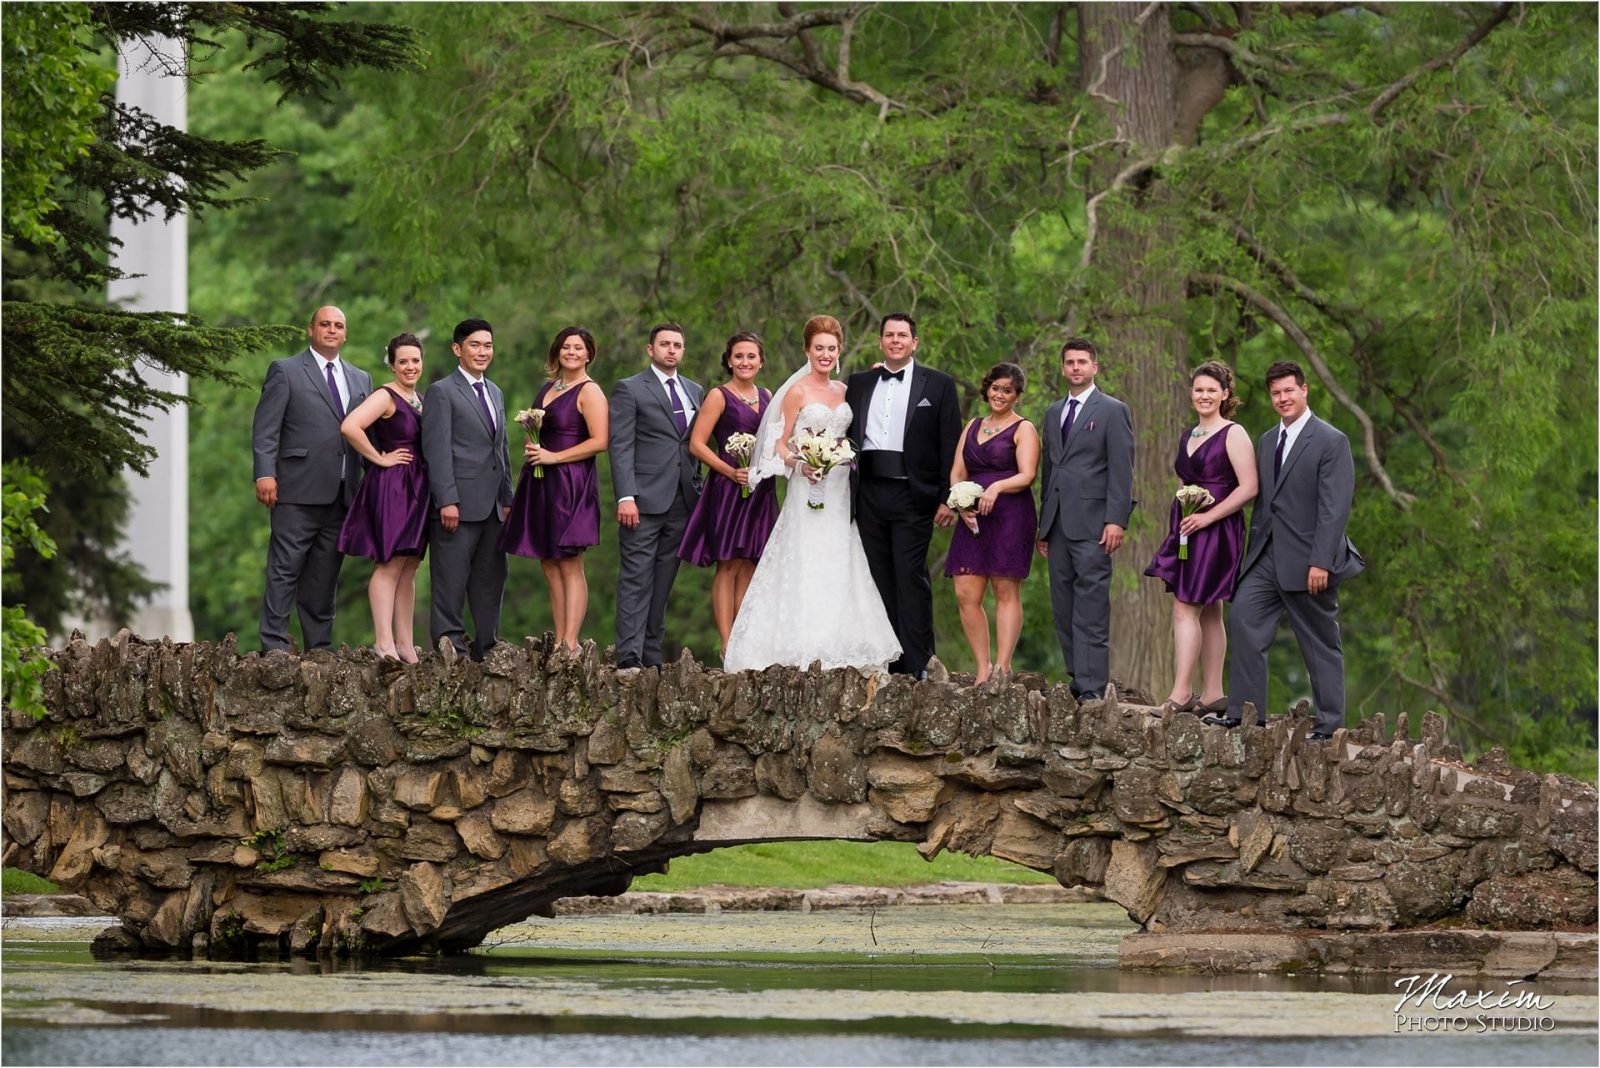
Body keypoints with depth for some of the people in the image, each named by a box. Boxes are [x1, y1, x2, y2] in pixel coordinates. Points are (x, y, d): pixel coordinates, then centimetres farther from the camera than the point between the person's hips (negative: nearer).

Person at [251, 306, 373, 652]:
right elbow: (265, 429, -3)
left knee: (325, 576, 8)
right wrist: (265, 474, -14)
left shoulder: (361, 380, 19)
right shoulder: (285, 371, 3)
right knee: (284, 571, -6)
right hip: (298, 493, -5)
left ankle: (320, 647, 11)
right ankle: (274, 646, -7)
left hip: (342, 494, 5)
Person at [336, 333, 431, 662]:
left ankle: (404, 642, 13)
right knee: (389, 564, -10)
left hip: (416, 490, 9)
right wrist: (379, 458, -17)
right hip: (390, 486, -8)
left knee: (409, 568, 9)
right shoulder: (385, 396, -11)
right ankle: (384, 644, -12)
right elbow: (350, 426, -26)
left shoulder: (420, 399, 15)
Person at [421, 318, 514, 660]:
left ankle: (486, 650, 14)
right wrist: (447, 501, -18)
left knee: (491, 581, 9)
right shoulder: (441, 392, -4)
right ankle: (450, 650, -3)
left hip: (492, 507, 8)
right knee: (451, 583, -4)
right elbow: (437, 450, -11)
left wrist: (507, 498, 17)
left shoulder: (495, 393, 20)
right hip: (459, 505, -8)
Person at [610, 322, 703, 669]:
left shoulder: (693, 391, 17)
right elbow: (620, 447, -7)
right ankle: (629, 656, -11)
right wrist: (626, 497, -16)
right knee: (636, 580, -8)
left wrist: (698, 490, 11)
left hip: (682, 502, 5)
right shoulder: (630, 390, 0)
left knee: (663, 583, 7)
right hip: (645, 499, -5)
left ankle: (652, 654, 10)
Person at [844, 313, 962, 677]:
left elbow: (950, 445, 0)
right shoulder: (858, 385, 14)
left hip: (912, 495, -4)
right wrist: (842, 495, 3)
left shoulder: (938, 385, 4)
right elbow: (846, 438, 14)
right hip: (869, 493, 4)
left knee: (911, 578, -9)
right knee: (880, 579, 5)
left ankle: (917, 666, -9)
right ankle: (887, 663, 7)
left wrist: (947, 498, -7)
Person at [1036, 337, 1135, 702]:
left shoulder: (1112, 411, 1)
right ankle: (1078, 680, 8)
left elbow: (1121, 470, -6)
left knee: (1091, 609, -11)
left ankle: (1092, 687, -14)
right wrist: (1044, 526, 18)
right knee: (1063, 609, 4)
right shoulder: (1053, 413, 20)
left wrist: (1116, 521, -14)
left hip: (1093, 524, -7)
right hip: (1059, 523, 7)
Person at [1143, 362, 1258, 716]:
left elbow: (1249, 488, -16)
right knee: (1208, 613, 9)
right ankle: (1212, 694, 11)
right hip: (1187, 530, 8)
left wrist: (1208, 516, -19)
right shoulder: (1188, 437, 16)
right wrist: (1184, 506, 6)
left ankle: (1181, 693, -14)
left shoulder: (1233, 435, -9)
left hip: (1216, 531, -8)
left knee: (1185, 608, -13)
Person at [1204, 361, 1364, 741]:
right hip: (1267, 557, 7)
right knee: (1243, 620, -5)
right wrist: (1253, 550, 11)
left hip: (1307, 561, -7)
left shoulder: (1331, 442, -10)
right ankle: (1244, 712, -1)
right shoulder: (1267, 442, 14)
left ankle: (1329, 724, 9)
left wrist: (1321, 562, -21)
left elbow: (1334, 507, -15)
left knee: (1321, 644, 2)